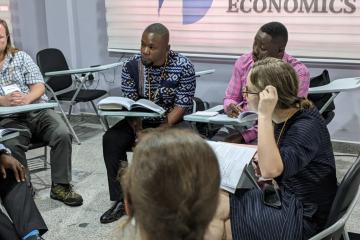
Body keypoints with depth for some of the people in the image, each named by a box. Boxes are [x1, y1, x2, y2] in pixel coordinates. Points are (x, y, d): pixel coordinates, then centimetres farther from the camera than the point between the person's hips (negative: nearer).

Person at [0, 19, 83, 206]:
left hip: (37, 111, 2)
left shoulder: (21, 57, 15)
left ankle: (60, 186, -12)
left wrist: (27, 98, -16)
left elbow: (39, 86, 6)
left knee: (62, 134, -24)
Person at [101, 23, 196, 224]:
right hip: (140, 122, 3)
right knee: (111, 140, -20)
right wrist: (139, 132, -25)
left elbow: (182, 106, -15)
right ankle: (122, 199, -10)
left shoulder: (183, 66, -14)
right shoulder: (131, 67, -6)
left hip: (173, 121, -3)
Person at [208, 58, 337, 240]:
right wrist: (262, 165, -5)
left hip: (303, 216, -8)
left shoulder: (307, 126, -25)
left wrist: (264, 115, -36)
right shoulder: (283, 119, 1)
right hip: (283, 197, 8)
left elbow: (271, 169, -40)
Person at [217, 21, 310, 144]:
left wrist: (244, 136, -23)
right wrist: (231, 107, -12)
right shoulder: (244, 62, 5)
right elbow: (230, 97, 15)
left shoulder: (298, 72, -10)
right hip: (241, 123, 4)